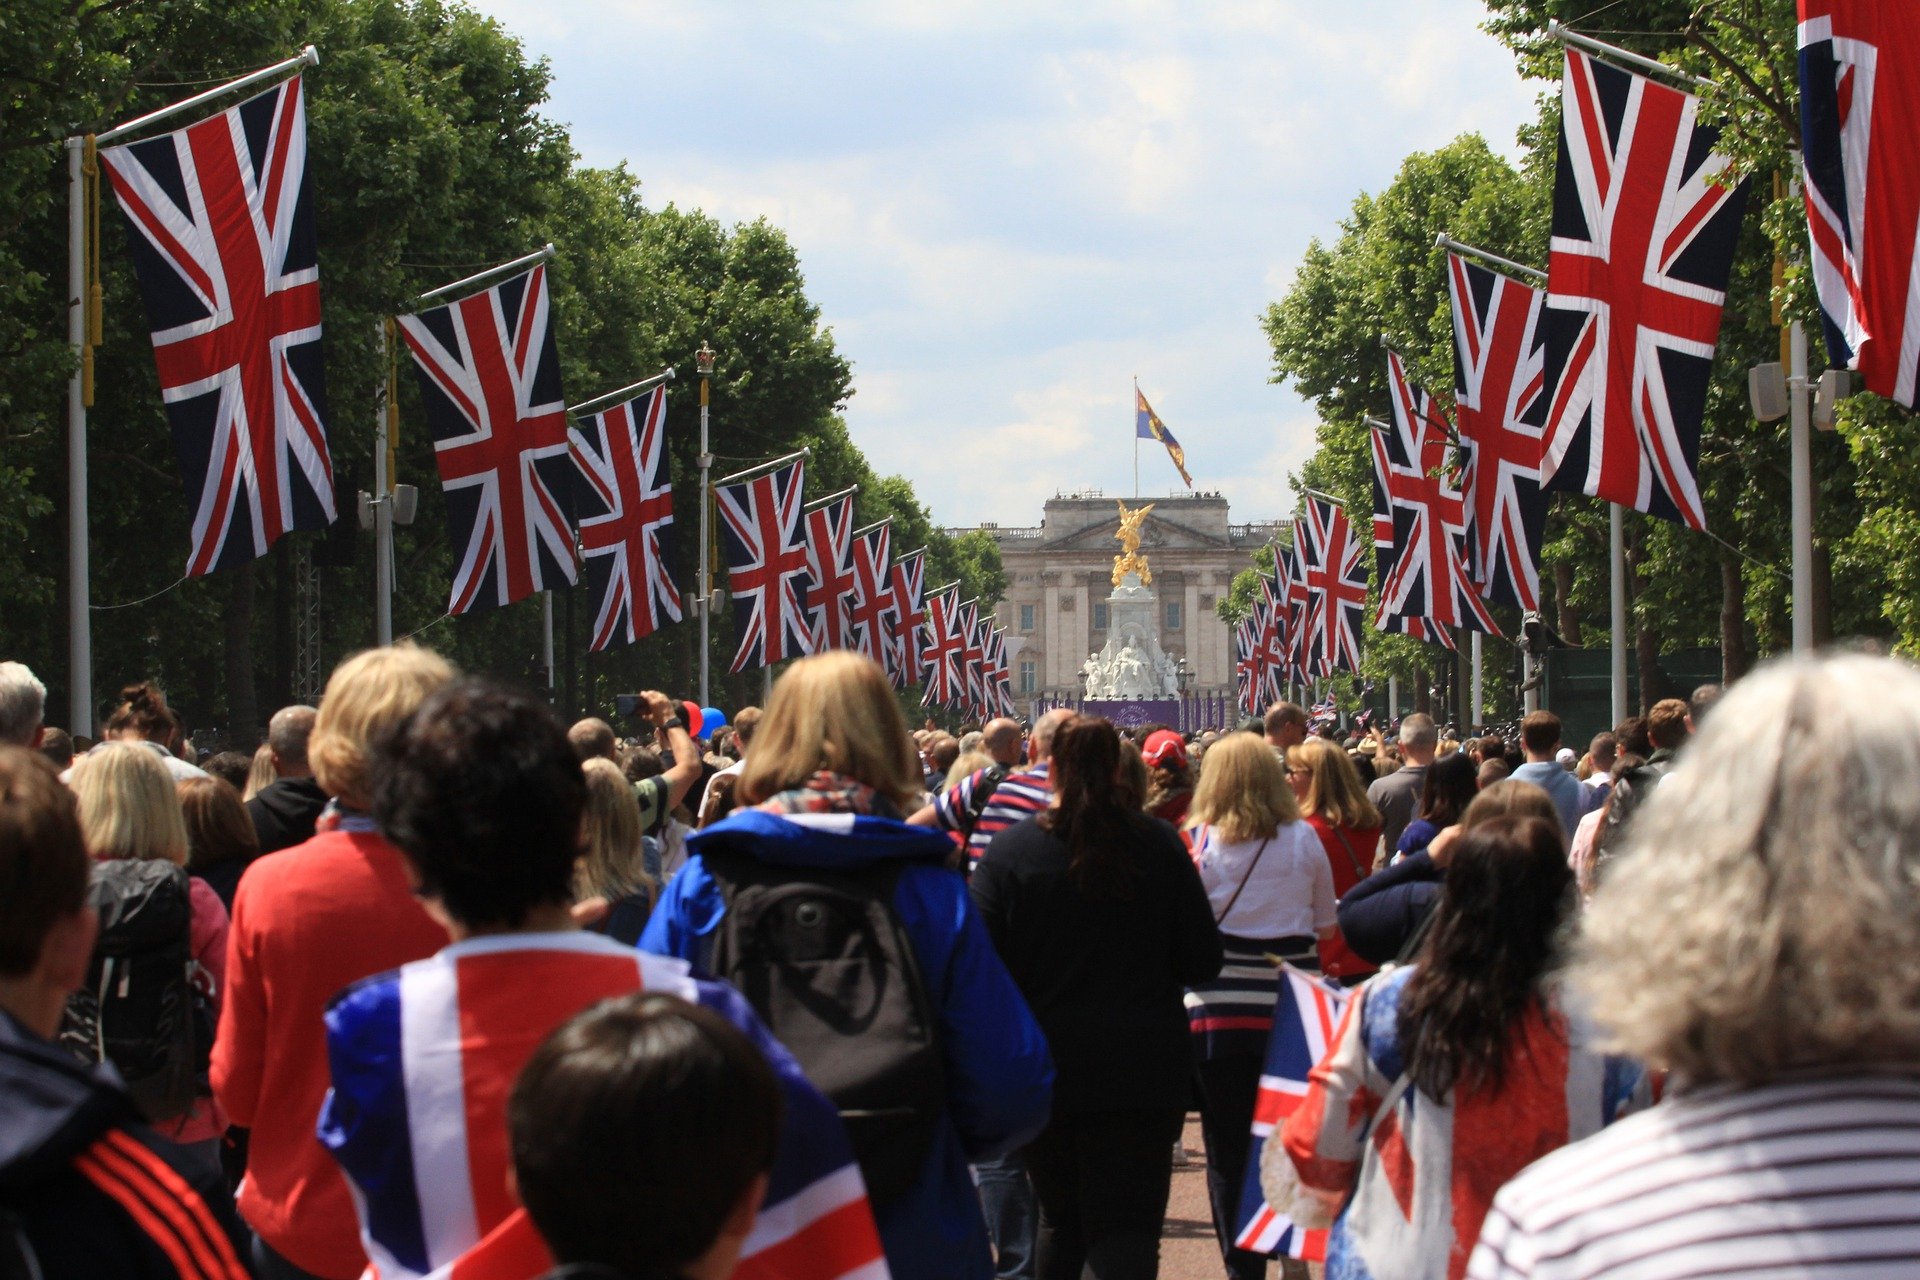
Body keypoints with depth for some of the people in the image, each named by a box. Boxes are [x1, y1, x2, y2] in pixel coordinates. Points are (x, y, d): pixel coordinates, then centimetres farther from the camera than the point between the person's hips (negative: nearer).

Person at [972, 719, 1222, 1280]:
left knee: (1062, 1220, 20)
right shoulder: (1159, 845, -5)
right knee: (1126, 1232, -3)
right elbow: (1203, 960, -3)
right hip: (1145, 1066, -1)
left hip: (1046, 1067, 1)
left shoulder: (1010, 851, -8)